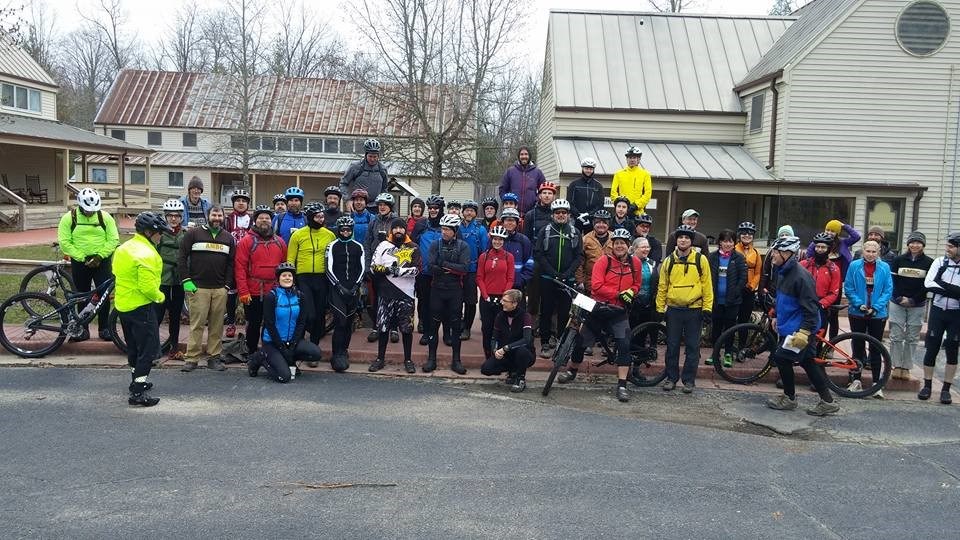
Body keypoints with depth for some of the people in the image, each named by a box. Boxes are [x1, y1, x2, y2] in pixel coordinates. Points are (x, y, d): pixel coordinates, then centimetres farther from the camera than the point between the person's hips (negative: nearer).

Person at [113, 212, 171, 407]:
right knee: (148, 349, -3)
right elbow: (147, 286, -26)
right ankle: (138, 392, -3)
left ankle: (137, 380, 36)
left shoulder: (123, 248, 9)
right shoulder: (146, 254, -21)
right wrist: (160, 297, -8)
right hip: (141, 307, -9)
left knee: (134, 346, 23)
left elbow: (118, 275, 16)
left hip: (123, 305, 9)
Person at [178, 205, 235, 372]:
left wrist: (228, 285, 3)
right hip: (198, 288, -3)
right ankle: (191, 358, 1)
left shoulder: (228, 238, 15)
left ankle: (214, 357, 11)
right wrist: (186, 281, -5)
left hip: (220, 289, 3)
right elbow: (182, 258, 3)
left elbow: (231, 263, 13)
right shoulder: (193, 234, 5)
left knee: (217, 325, 4)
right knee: (197, 324, -4)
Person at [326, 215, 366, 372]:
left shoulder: (358, 247, 11)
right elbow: (329, 269, -1)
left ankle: (343, 352, 18)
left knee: (349, 322, 6)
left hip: (353, 290, 3)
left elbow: (362, 268, 10)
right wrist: (339, 286, -9)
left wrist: (356, 286, -2)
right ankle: (337, 355, -7)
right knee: (340, 321, -12)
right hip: (337, 289, -3)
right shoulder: (332, 246, 4)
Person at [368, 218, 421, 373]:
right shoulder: (383, 246, 8)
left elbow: (416, 269, -8)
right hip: (386, 292, 1)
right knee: (383, 326, 5)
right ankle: (380, 358, 18)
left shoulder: (413, 248, 4)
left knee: (407, 327, 2)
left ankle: (408, 359, 14)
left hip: (406, 293, -1)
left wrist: (399, 271, -20)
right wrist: (387, 269, -16)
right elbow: (374, 267, 2)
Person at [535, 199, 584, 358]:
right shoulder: (545, 231, 5)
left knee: (564, 312, 3)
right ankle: (545, 343, 9)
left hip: (568, 280, 0)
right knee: (546, 311, 3)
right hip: (547, 278, 0)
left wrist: (567, 274, -11)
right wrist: (553, 273, -13)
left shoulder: (575, 232, 7)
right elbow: (538, 254, -3)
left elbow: (580, 256, 2)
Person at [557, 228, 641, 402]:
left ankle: (622, 386, -6)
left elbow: (636, 285, 17)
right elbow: (596, 286, -17)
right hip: (598, 308, -1)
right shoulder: (604, 261, -8)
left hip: (619, 312, 1)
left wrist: (631, 292, -5)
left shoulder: (635, 263, 2)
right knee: (581, 341, 10)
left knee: (624, 345, -14)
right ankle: (572, 371, 36)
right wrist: (619, 294, -21)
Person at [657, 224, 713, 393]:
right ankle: (671, 377, 19)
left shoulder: (700, 259, -1)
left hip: (694, 310, -2)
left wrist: (707, 308, -4)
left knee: (693, 347, 5)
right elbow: (662, 286, 7)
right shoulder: (669, 260, 4)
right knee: (672, 346, 7)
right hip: (673, 309, 2)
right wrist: (660, 308, 5)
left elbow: (707, 285, 0)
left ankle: (689, 379, 15)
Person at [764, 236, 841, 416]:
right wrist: (777, 317, 27)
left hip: (798, 328, -10)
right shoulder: (781, 272, 7)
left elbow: (810, 308, -23)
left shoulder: (800, 276, -23)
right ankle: (827, 401, 22)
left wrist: (804, 332, -26)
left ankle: (789, 398, 12)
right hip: (787, 325, 10)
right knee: (806, 362, 13)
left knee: (781, 357, -6)